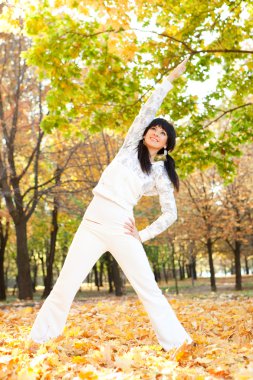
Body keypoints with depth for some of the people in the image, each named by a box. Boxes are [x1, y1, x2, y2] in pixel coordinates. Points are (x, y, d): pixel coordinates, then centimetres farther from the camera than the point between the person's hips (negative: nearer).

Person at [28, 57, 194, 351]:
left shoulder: (160, 174, 11)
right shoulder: (131, 146, 14)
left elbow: (170, 214, 11)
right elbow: (148, 109, 9)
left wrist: (144, 235, 1)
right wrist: (169, 79, 11)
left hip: (121, 228, -1)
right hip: (92, 223, 1)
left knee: (148, 289, -4)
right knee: (65, 287, 2)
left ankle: (178, 343, 3)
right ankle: (38, 341, 14)